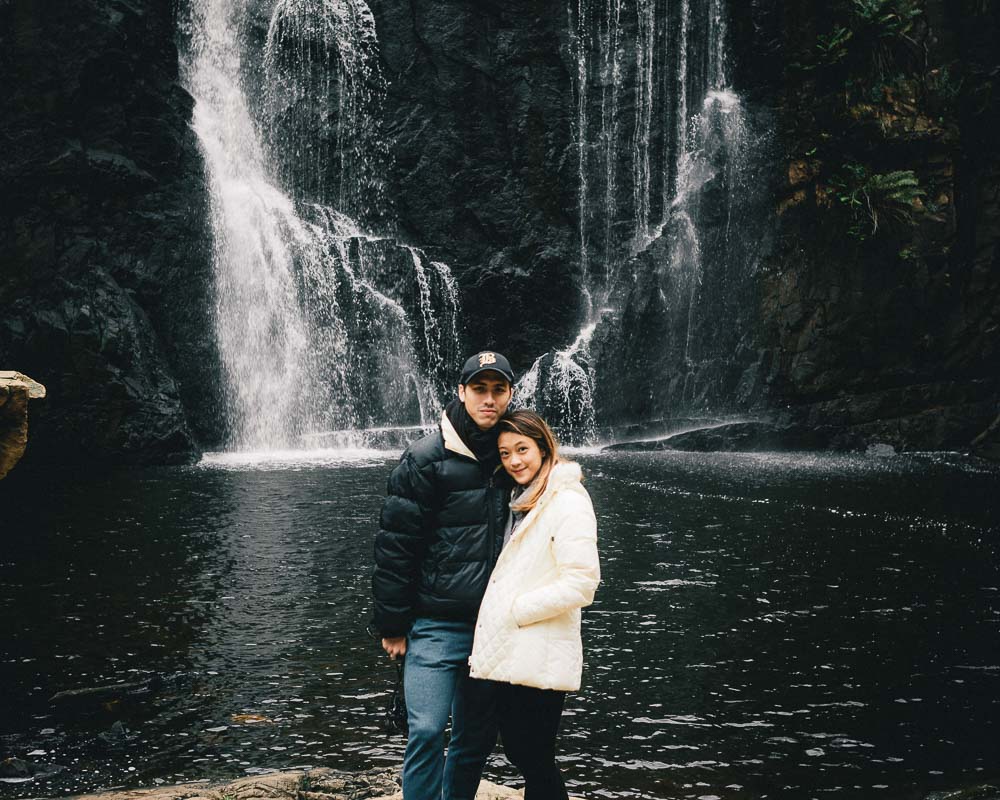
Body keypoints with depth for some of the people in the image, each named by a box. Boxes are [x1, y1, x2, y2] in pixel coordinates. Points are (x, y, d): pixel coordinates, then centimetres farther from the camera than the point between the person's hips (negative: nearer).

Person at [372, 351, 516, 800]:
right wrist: (392, 625, -9)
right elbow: (394, 544, -7)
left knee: (477, 739, 11)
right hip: (435, 626, -5)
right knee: (427, 732, -12)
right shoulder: (426, 459, -7)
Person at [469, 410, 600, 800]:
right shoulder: (523, 501, 15)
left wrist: (516, 610, -15)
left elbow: (581, 583, -20)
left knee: (535, 761, -1)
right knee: (518, 753, 15)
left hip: (539, 660, -9)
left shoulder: (568, 502, -13)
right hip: (511, 653, 9)